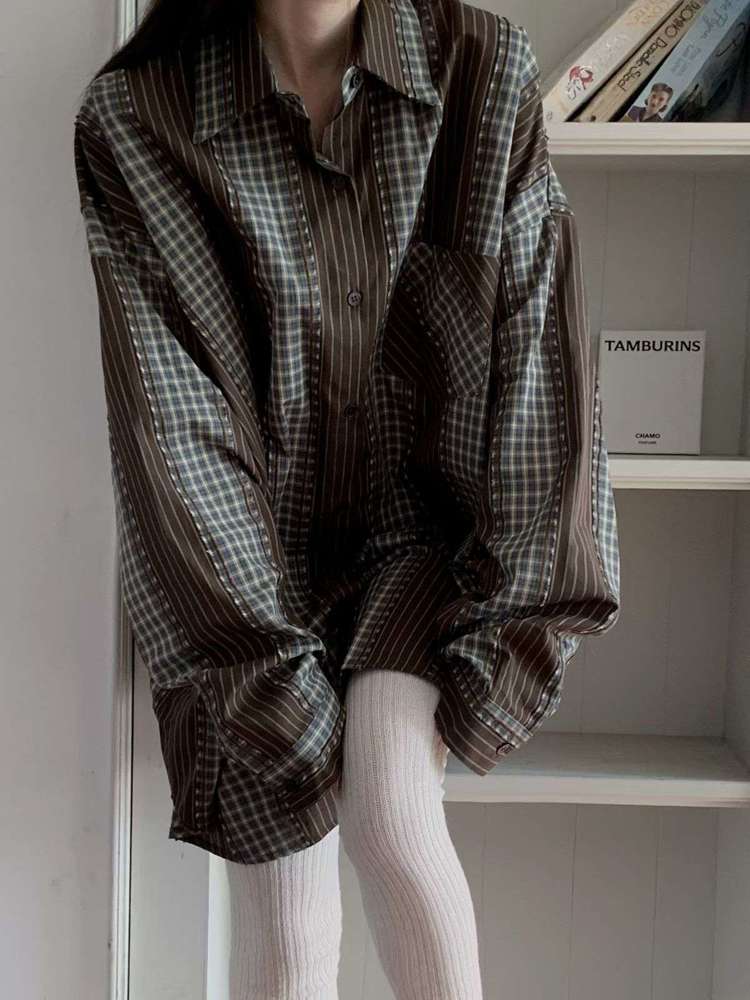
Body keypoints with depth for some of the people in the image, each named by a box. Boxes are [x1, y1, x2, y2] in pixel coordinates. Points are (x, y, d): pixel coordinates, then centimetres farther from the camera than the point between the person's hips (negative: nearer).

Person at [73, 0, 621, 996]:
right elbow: (174, 421, -13)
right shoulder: (132, 121, -9)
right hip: (248, 556, 0)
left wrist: (494, 647, -11)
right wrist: (281, 678, -17)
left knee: (388, 813, -25)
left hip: (425, 541, 1)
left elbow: (537, 359, -7)